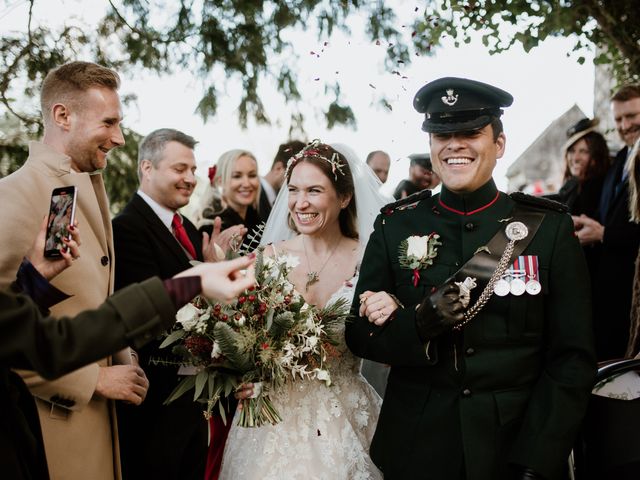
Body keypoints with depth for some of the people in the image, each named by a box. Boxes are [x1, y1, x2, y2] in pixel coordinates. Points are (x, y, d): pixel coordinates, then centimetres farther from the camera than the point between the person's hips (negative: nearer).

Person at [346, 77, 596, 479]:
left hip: (517, 445, -1)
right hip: (416, 447, 1)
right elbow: (359, 334, -1)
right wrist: (420, 323, -20)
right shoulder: (395, 226, -2)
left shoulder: (550, 229, -5)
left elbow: (572, 358, -5)